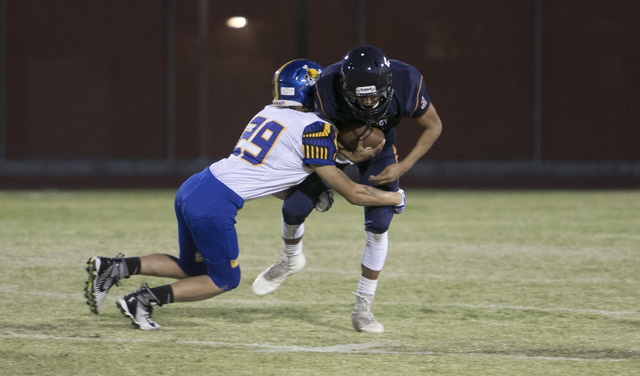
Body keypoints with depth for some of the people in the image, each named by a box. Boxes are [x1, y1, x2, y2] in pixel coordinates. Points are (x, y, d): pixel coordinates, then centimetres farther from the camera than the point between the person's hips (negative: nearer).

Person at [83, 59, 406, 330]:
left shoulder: (269, 113, 18)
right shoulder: (313, 128, -6)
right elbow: (352, 193, -1)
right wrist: (395, 198, 14)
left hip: (192, 189, 8)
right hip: (216, 205, -8)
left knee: (192, 268, 26)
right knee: (225, 279, 14)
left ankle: (116, 267, 10)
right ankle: (146, 299, 3)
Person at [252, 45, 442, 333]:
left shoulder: (407, 83, -37)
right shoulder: (327, 87, -38)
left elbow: (433, 126, -18)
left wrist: (402, 167, -27)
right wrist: (347, 156, -34)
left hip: (380, 143, 0)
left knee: (378, 226, -11)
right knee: (294, 207, -8)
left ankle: (362, 309, 3)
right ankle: (291, 259, 28)